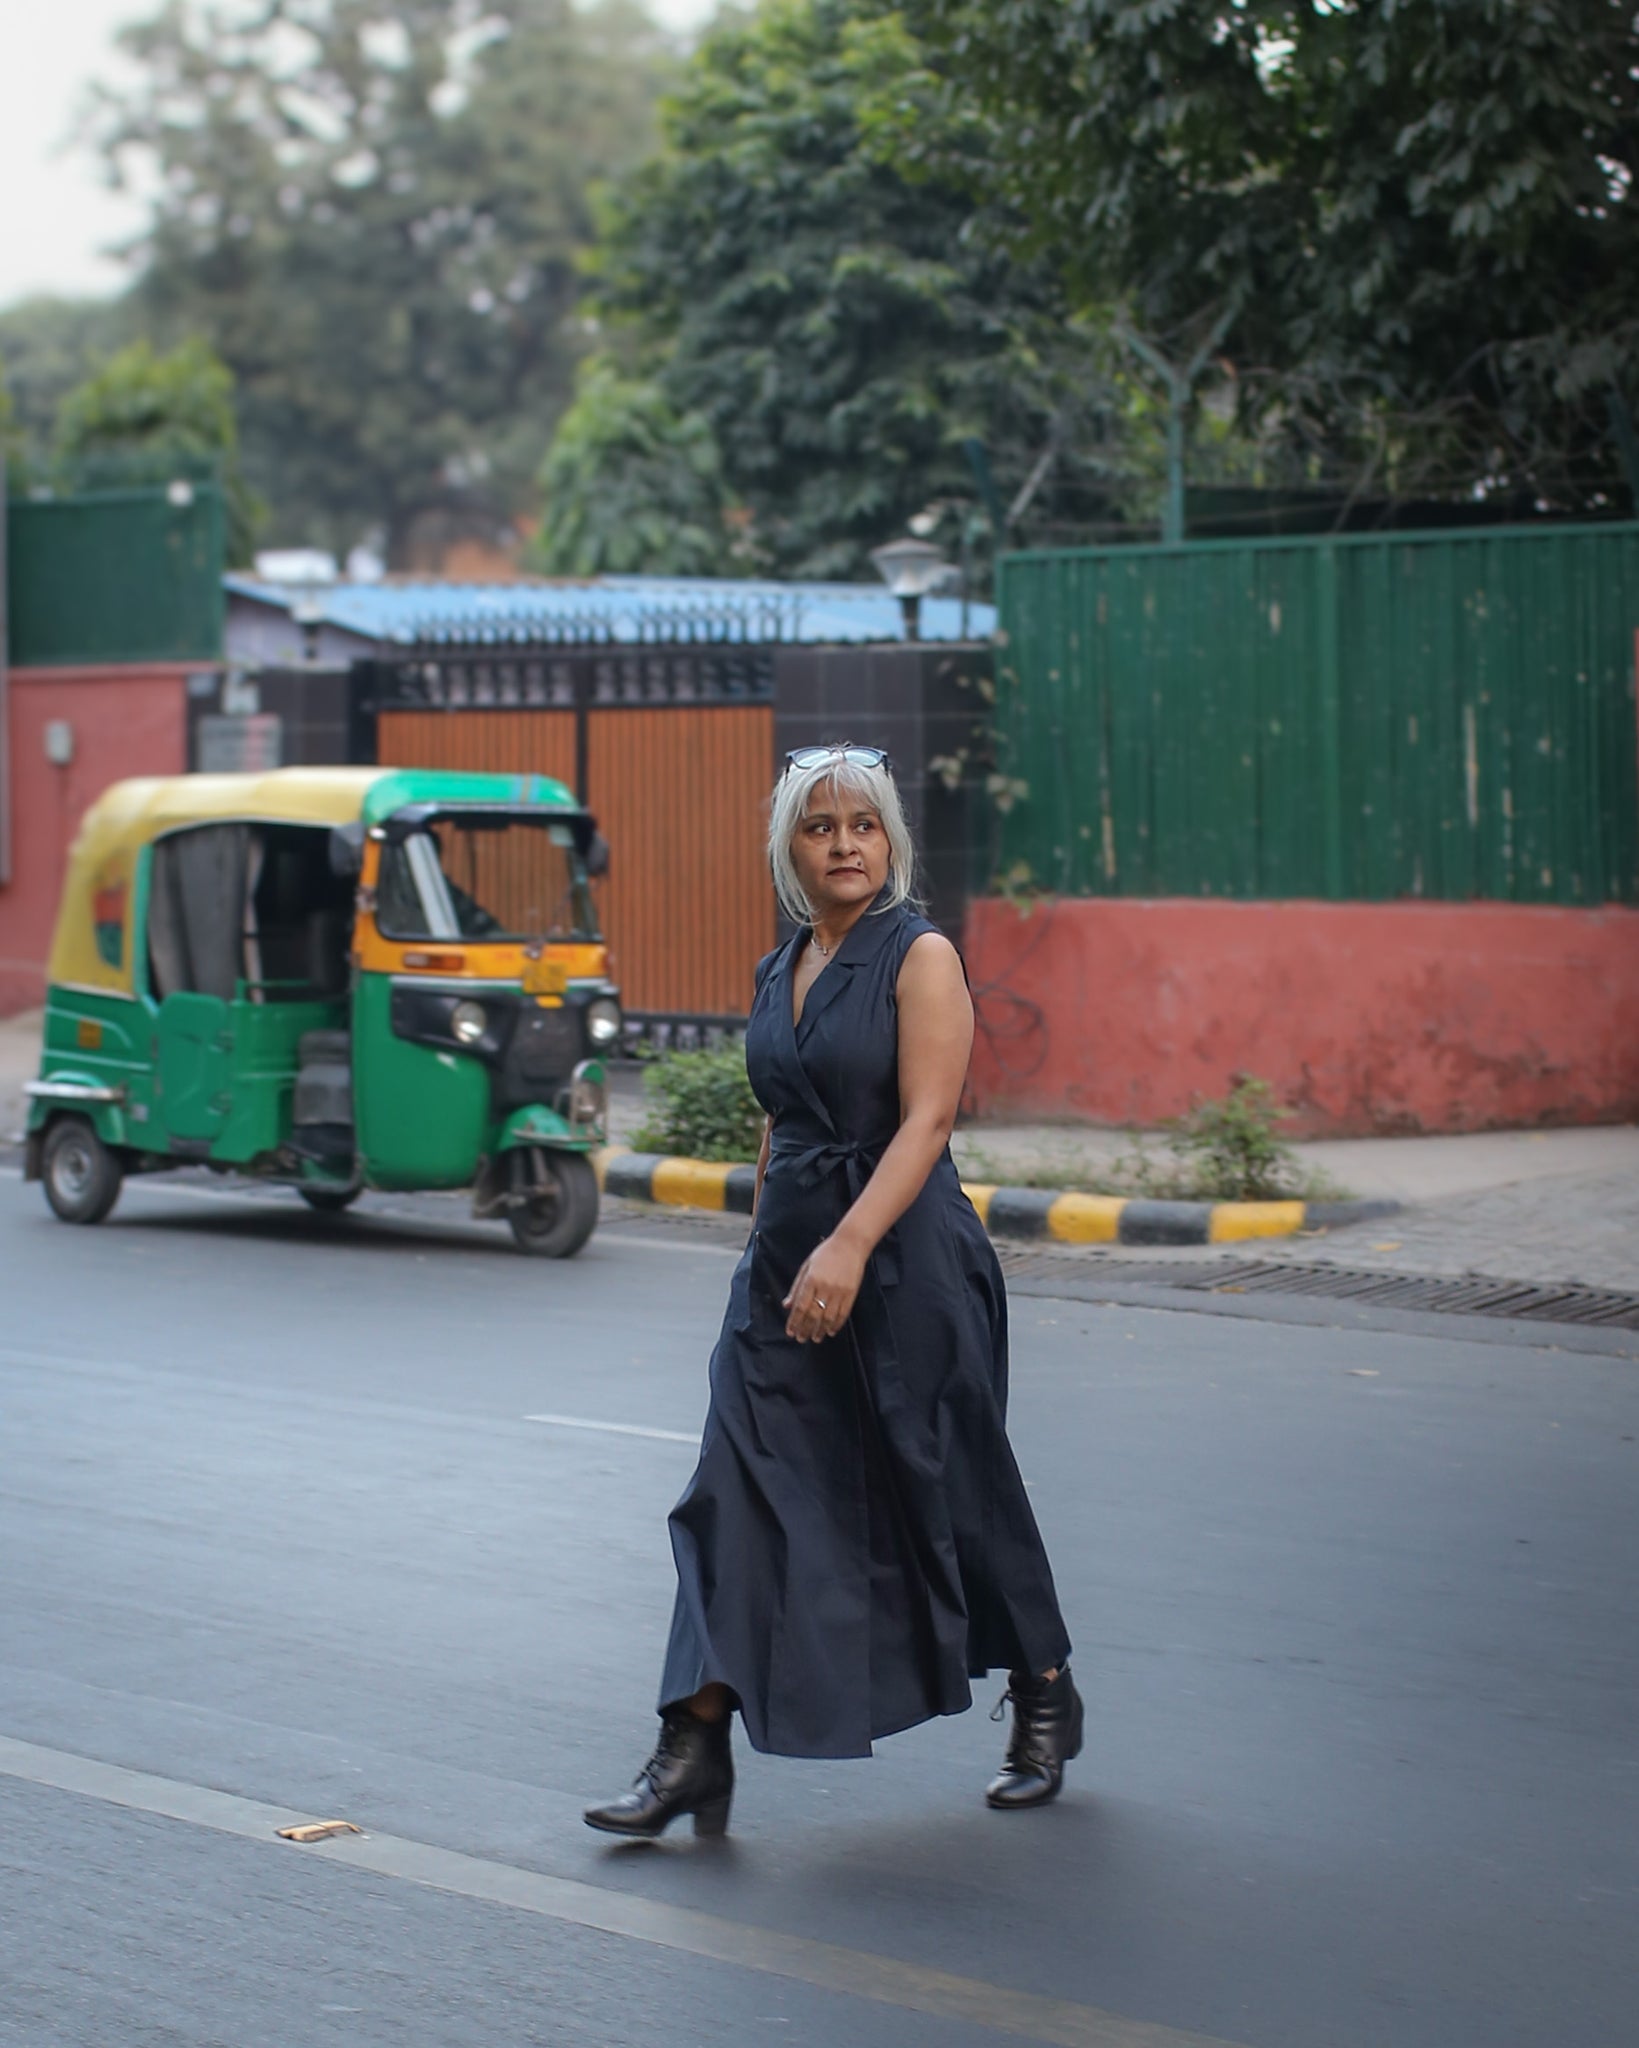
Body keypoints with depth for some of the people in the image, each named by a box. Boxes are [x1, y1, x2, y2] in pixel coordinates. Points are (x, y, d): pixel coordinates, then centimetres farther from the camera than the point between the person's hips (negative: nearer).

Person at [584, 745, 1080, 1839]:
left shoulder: (921, 957, -8)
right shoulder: (780, 975, 12)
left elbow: (926, 1120, -18)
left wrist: (847, 1247, -28)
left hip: (906, 1256, -6)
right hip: (788, 1256, 6)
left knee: (951, 1490, 6)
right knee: (739, 1492, -4)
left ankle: (1047, 1701, 27)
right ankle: (695, 1750, -6)